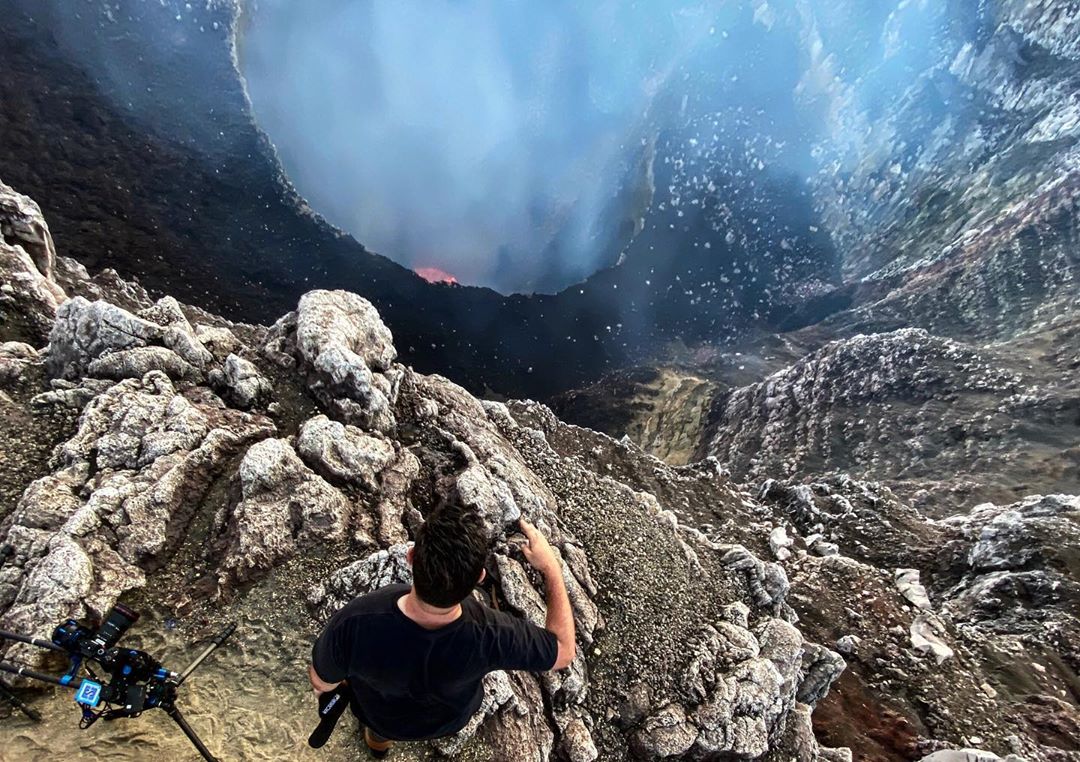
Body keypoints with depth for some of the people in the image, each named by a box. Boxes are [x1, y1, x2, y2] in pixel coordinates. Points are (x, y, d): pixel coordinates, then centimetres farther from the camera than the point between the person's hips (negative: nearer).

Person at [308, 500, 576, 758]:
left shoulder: (353, 623, -43)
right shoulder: (491, 636, -42)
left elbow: (323, 683, -19)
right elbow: (564, 651, -22)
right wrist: (550, 565, -20)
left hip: (384, 717, 0)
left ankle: (378, 736, 55)